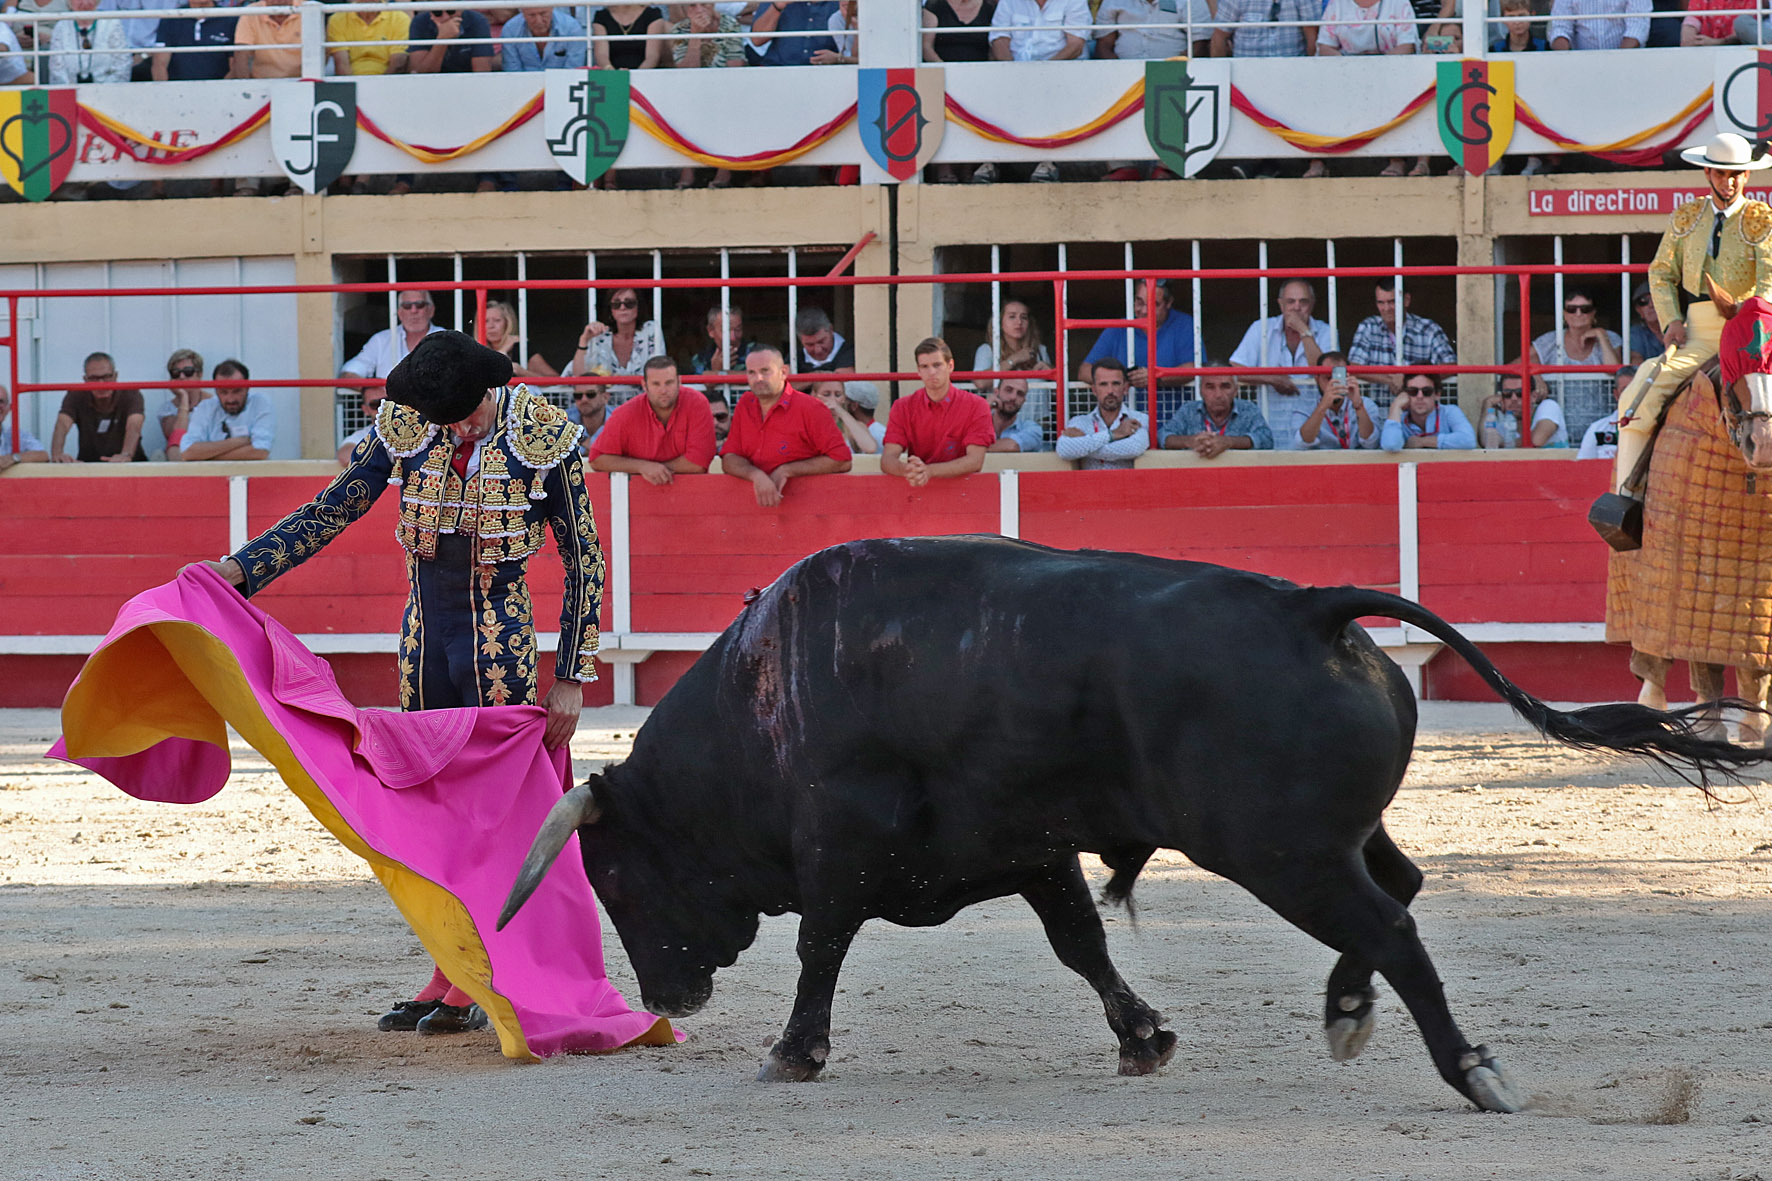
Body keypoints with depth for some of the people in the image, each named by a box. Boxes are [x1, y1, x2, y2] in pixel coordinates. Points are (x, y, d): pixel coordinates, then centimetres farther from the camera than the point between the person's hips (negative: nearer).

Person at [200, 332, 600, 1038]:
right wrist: (237, 570, -8)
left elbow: (584, 560, -6)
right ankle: (445, 976, 14)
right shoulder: (404, 429, -3)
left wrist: (571, 678, -7)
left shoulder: (544, 438, -12)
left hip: (502, 642, -4)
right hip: (425, 635, 4)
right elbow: (328, 513, 3)